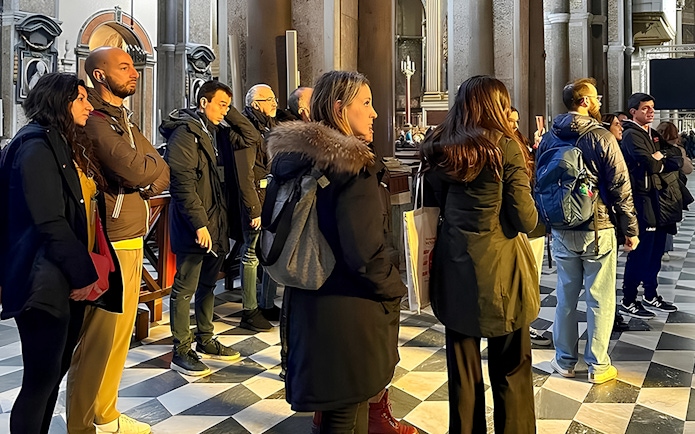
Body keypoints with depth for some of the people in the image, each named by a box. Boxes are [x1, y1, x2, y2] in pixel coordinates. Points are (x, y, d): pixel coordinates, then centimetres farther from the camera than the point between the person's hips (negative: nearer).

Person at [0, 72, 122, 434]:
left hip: (70, 278, 9)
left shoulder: (68, 145, 17)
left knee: (56, 370, 15)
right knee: (41, 378, -1)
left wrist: (85, 271, 10)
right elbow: (49, 222, -19)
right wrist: (85, 273, -16)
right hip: (47, 282, -9)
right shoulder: (36, 145, -12)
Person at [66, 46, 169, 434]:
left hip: (133, 240, 10)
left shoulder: (124, 121, 17)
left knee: (120, 334, 18)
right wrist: (149, 162, -3)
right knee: (97, 340, -2)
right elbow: (136, 170, -24)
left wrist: (144, 178, -10)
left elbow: (163, 173, 10)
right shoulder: (93, 120, -13)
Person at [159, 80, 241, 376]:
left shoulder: (210, 133, 17)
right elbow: (182, 183, -20)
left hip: (214, 224, 9)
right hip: (193, 227, -9)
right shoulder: (185, 133, -12)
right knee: (185, 288, -1)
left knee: (208, 285, 16)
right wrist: (199, 224, -22)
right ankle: (181, 351, 8)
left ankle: (205, 341, 28)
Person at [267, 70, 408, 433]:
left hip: (305, 304, 8)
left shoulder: (292, 159, 6)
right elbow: (365, 253, -24)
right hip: (348, 312, -8)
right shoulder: (353, 167, -19)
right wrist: (394, 291, -7)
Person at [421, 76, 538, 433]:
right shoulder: (505, 146, -10)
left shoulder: (437, 149, 4)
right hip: (499, 271, -4)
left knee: (462, 369, 15)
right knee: (510, 371, 10)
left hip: (452, 270, 5)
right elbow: (526, 220, -10)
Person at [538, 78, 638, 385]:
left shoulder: (549, 140, 4)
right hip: (598, 231, -4)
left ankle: (565, 360, 23)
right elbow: (621, 187, -10)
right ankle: (598, 366, 13)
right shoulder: (602, 138, -11)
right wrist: (630, 229, -1)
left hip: (561, 231, 5)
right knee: (599, 299, 5)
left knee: (566, 296, 14)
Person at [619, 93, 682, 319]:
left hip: (661, 202, 9)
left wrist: (660, 158, -11)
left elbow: (678, 157, 9)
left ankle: (650, 296, 28)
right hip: (644, 202, -9)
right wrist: (663, 161, -1)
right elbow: (650, 164, -22)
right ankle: (628, 301, 4)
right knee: (641, 252, -5)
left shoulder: (653, 135, 18)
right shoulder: (632, 135, -10)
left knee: (656, 251, 15)